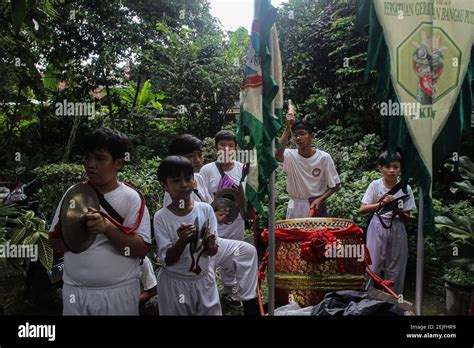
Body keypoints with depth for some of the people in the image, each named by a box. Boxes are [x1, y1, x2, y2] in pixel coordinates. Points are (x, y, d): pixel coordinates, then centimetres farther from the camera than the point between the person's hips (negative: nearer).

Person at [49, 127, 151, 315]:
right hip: (74, 291, 3)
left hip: (119, 292, -3)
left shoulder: (132, 198, -9)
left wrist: (107, 227, -26)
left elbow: (142, 249, -14)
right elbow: (55, 242, 3)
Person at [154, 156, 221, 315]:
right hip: (174, 283, -2)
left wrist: (209, 245, -26)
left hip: (204, 279, 2)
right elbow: (168, 260, -14)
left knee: (211, 312, 14)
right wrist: (182, 241, -31)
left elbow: (213, 252, -5)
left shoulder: (206, 209, -8)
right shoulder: (161, 217, -13)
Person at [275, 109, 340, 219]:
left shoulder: (324, 157, -8)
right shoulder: (290, 156, -8)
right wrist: (288, 128, -31)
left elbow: (334, 185, -2)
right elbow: (277, 155, -33)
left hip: (316, 206, 0)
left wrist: (320, 199, -16)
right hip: (295, 207, 1)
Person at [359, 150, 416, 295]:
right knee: (373, 265, -1)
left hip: (397, 230, 2)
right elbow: (362, 210, -9)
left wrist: (399, 212, -21)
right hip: (378, 228, -2)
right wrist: (380, 203, -23)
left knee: (395, 268, 9)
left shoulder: (406, 188, -3)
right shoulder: (375, 185, -6)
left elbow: (407, 218, 1)